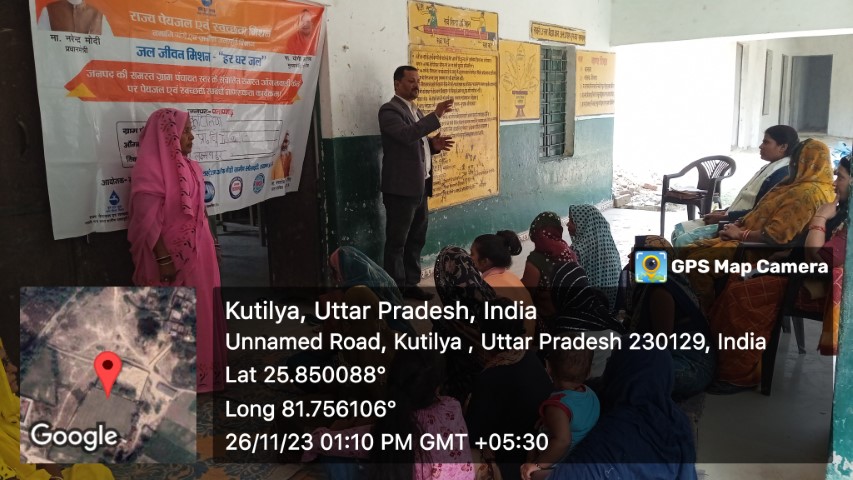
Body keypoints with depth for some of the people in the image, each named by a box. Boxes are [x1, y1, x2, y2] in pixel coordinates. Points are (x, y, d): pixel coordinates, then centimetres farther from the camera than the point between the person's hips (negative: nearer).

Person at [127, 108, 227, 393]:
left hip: (196, 255, 8)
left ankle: (201, 374, 28)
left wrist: (210, 246, 17)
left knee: (199, 314, 15)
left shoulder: (189, 167, 12)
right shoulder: (151, 167, -14)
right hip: (171, 257, -8)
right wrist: (163, 258, -22)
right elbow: (148, 219, -19)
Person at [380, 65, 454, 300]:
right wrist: (436, 116, -30)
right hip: (401, 187, -9)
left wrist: (433, 145, 2)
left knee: (416, 239, 14)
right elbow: (407, 134, -27)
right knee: (397, 241, 0)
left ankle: (411, 283, 25)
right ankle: (395, 288, 8)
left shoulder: (416, 111, 18)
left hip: (420, 186, 9)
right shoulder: (389, 111, -11)